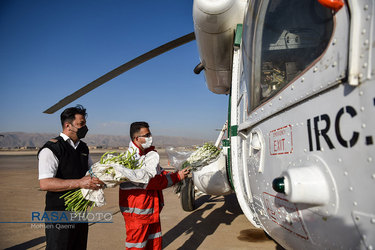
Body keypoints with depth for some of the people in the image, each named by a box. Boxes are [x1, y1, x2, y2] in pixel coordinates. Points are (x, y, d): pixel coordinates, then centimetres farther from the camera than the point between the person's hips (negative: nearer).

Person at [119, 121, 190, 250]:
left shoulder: (149, 154, 8)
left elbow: (160, 172, 16)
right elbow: (151, 181, -28)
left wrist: (178, 175, -3)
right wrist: (177, 177, -21)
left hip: (152, 211, 9)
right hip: (137, 212, -9)